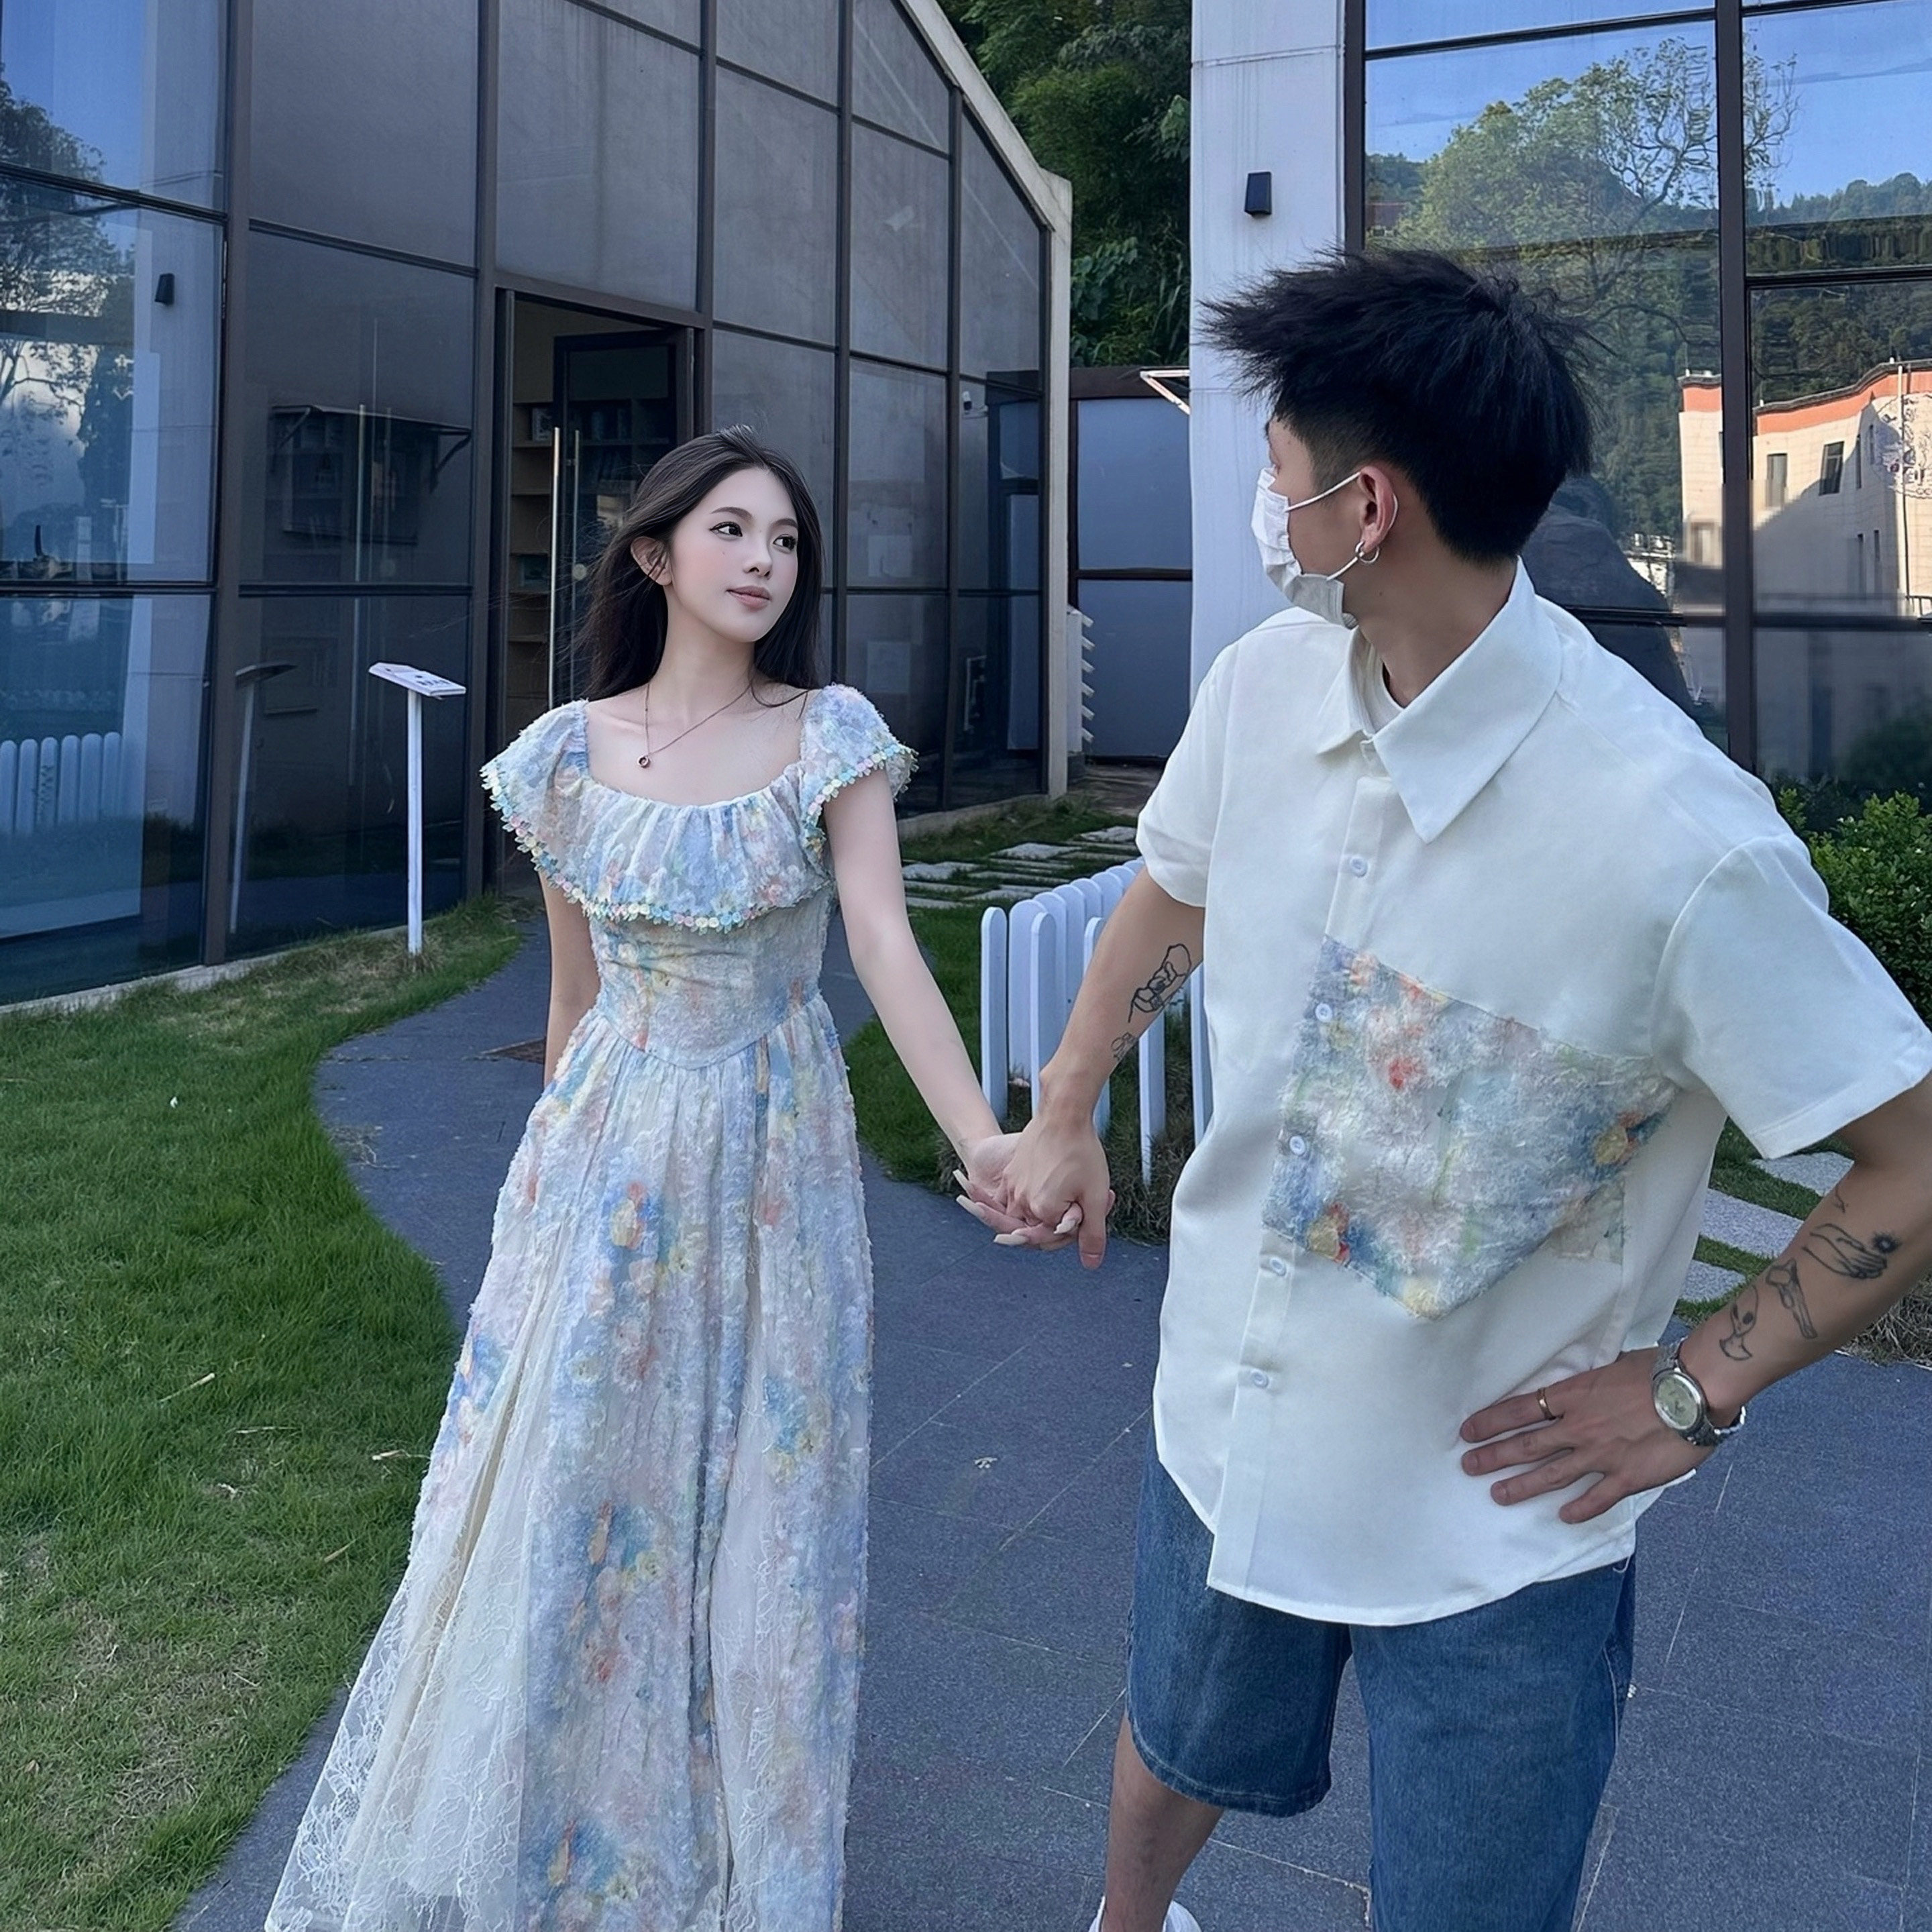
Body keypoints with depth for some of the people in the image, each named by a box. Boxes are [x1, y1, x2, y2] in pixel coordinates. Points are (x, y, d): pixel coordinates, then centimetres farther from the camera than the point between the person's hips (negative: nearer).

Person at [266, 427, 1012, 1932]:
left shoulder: (830, 736, -7)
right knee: (563, 1482, 10)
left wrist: (983, 1139, -31)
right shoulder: (570, 752, 0)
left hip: (773, 1153, -1)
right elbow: (575, 990, 8)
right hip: (607, 1150, 2)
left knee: (760, 1500, 9)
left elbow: (889, 946, -17)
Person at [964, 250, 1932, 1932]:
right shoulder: (1265, 688, -10)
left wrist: (1694, 1392, -16)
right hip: (1229, 1420, 6)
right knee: (1180, 1759, 31)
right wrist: (1066, 1113, 9)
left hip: (1495, 1523, -5)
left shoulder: (1675, 834, -31)